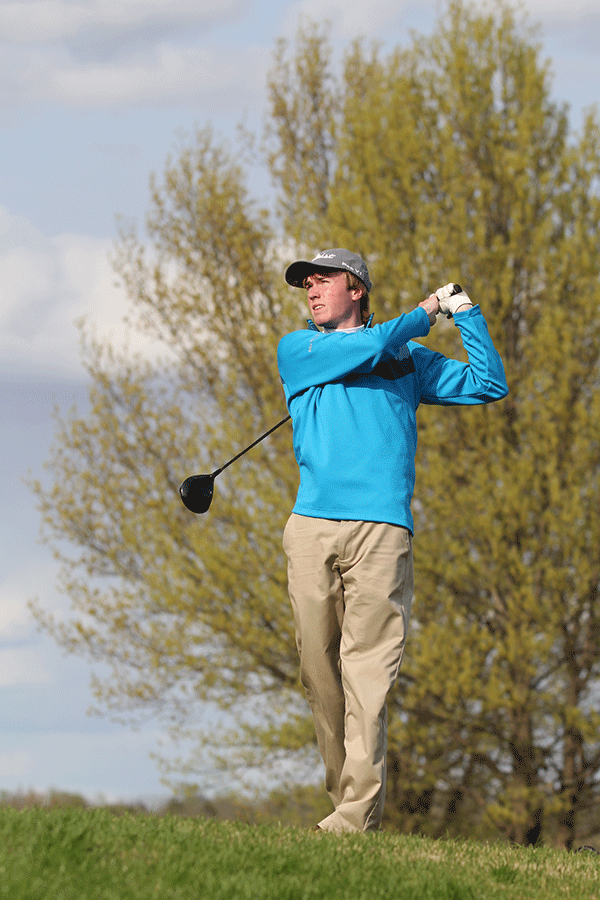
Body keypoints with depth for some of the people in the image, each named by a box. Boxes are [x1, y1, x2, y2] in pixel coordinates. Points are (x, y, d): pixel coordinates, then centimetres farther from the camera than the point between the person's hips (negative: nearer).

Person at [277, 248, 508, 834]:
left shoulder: (407, 360, 23)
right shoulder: (296, 349, 18)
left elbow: (488, 385, 21)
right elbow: (363, 349, 1)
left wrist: (466, 314, 18)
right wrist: (423, 315, 14)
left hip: (380, 527, -1)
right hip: (312, 523, 1)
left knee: (367, 671, -11)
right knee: (319, 670, -1)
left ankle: (358, 813, -17)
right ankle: (341, 792, 9)